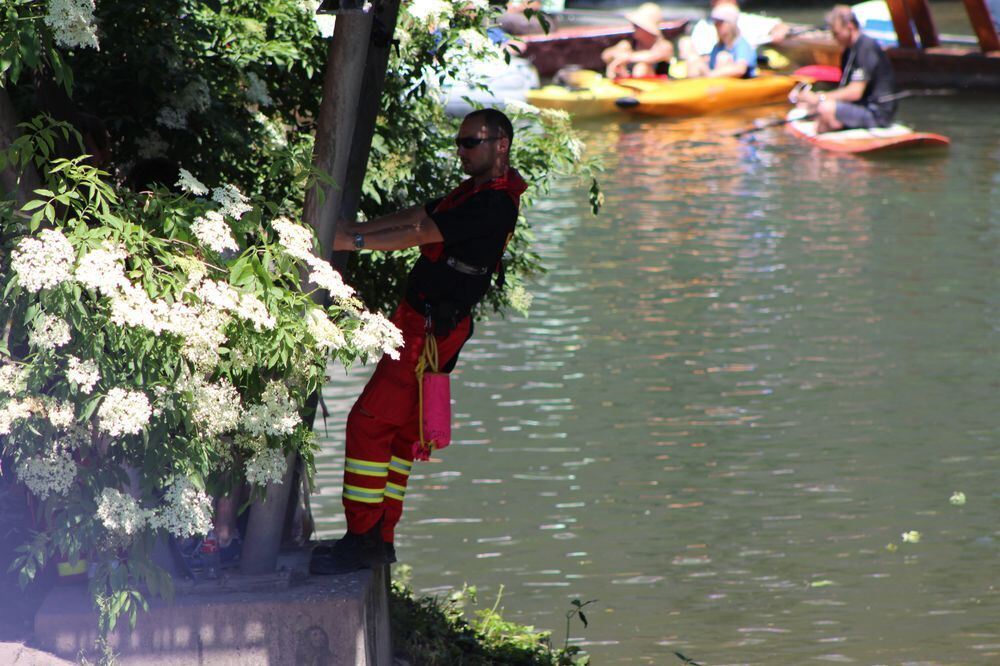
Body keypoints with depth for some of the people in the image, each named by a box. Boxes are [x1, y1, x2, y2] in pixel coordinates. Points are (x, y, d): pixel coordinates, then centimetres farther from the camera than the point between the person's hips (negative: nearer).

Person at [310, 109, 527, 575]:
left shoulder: (495, 204, -16)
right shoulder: (474, 191, 17)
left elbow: (421, 234, -21)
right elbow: (415, 217, 14)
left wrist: (352, 241, -23)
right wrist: (345, 230, 5)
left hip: (430, 329, -10)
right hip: (418, 321, 10)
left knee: (368, 423, -13)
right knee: (399, 431, 12)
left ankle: (363, 539, -12)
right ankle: (380, 539, 17)